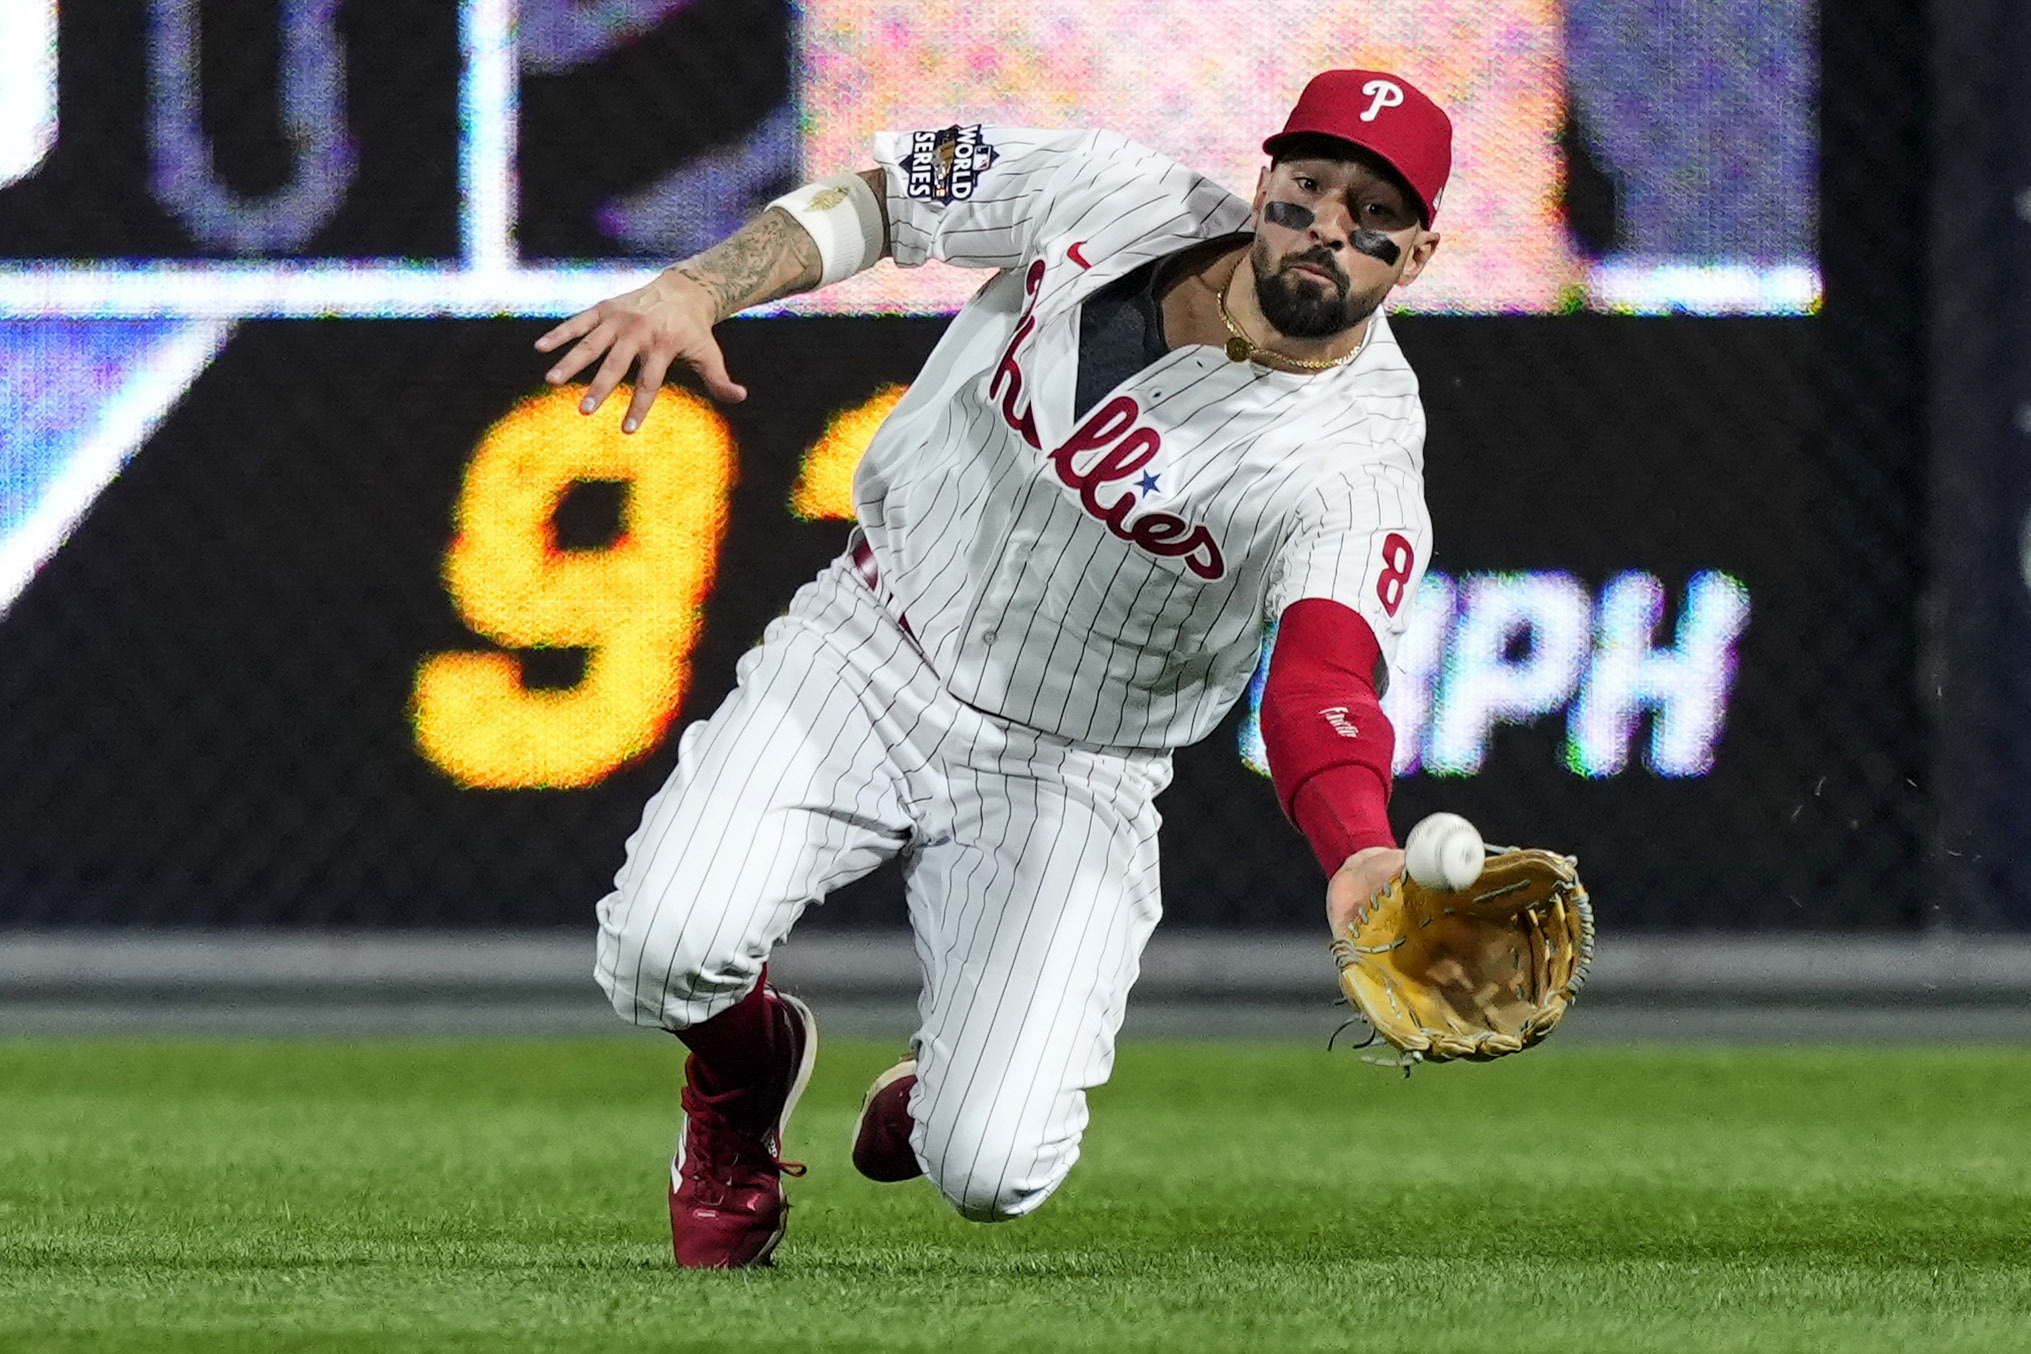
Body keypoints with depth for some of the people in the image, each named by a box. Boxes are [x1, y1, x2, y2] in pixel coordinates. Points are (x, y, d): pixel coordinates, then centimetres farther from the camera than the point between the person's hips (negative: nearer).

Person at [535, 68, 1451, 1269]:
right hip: (871, 658, 2)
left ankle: (949, 1092, 22)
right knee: (665, 948, -24)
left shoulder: (1357, 459, -23)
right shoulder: (1118, 200, -13)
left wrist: (1362, 856, -62)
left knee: (989, 1173, -19)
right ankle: (747, 1064, 16)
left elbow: (1328, 673, -41)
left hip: (1068, 775, -2)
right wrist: (696, 289, -12)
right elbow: (881, 192, 4)